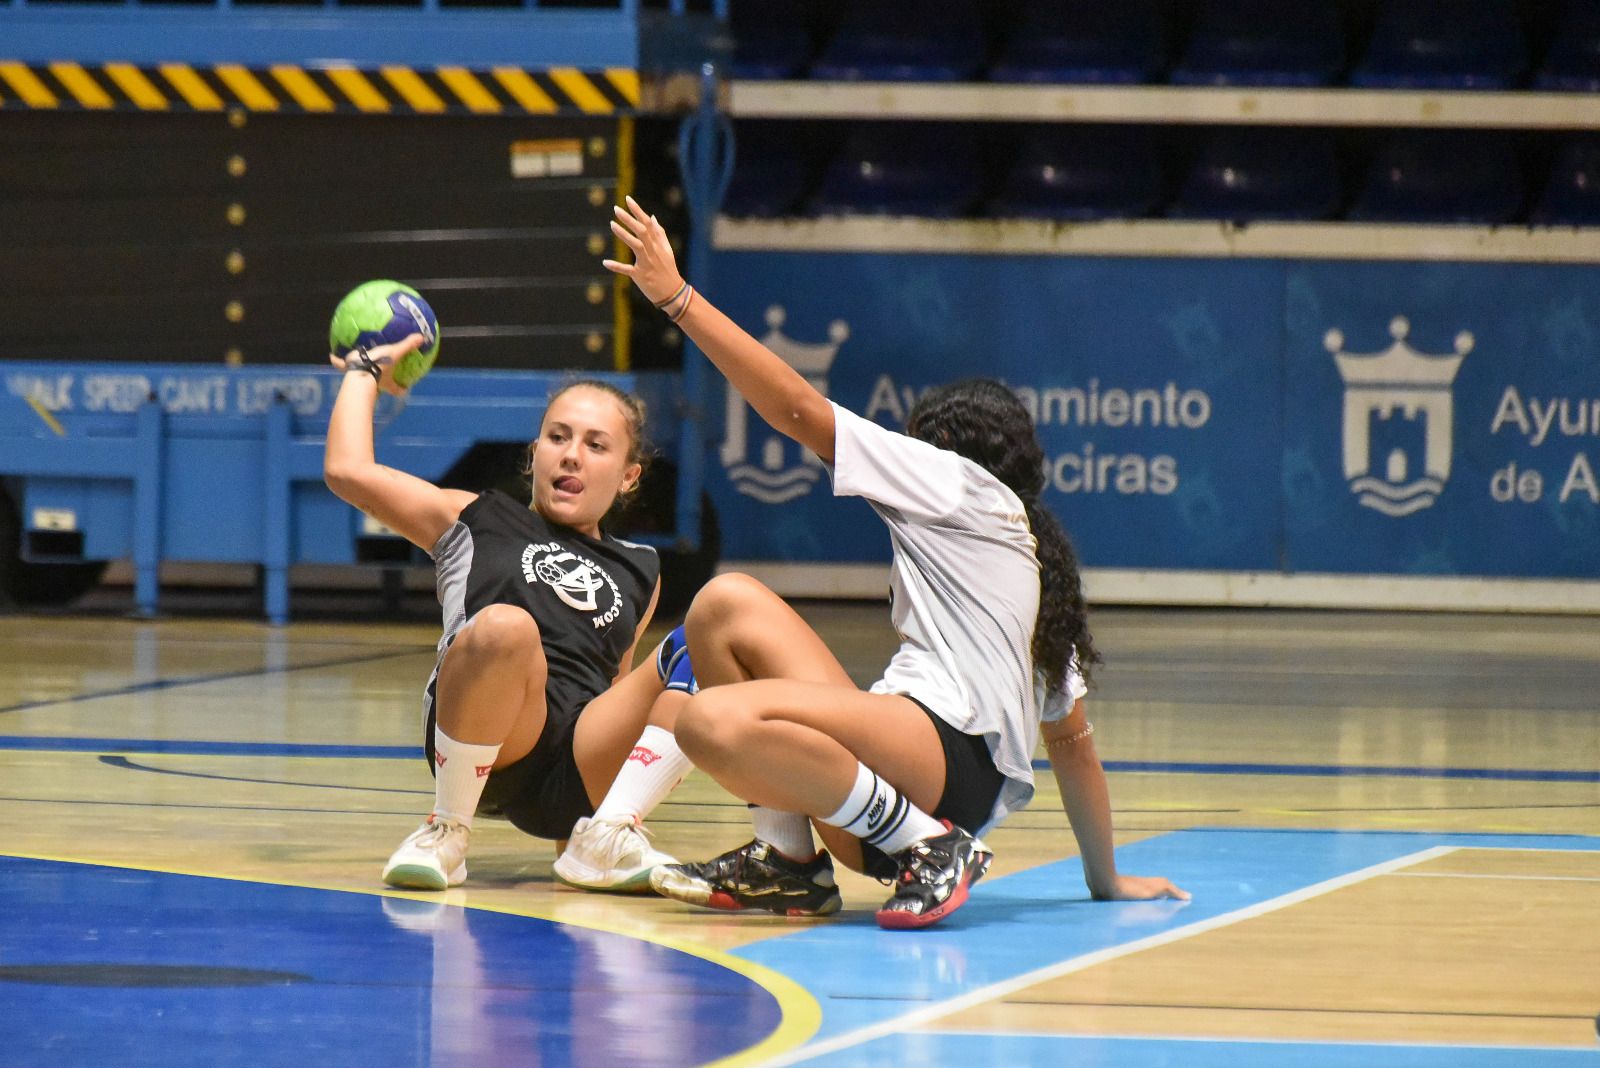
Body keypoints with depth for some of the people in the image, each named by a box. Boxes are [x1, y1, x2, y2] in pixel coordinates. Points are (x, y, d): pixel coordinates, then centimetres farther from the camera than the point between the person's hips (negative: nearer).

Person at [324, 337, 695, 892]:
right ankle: (447, 832, -16)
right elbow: (348, 471, 11)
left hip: (577, 780, 3)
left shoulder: (639, 572, 30)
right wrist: (366, 372, 26)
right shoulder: (473, 523, 22)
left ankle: (609, 837, -22)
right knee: (504, 625, -34)